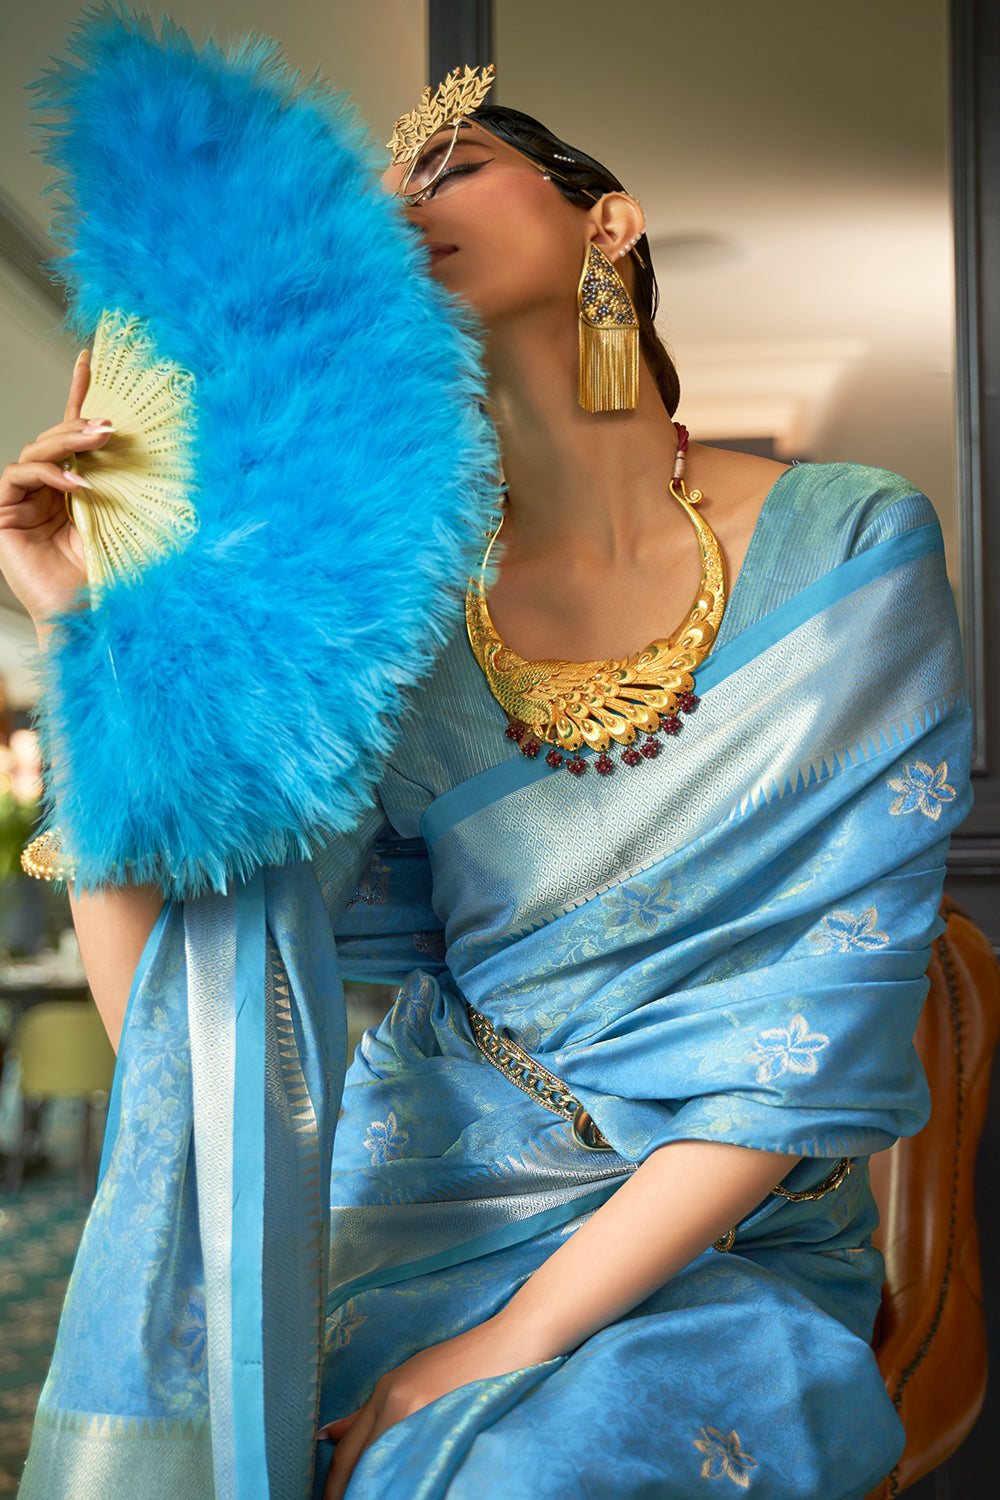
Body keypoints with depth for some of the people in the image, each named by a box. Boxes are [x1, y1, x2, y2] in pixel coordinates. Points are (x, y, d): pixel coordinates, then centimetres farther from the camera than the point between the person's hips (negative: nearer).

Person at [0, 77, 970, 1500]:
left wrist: (517, 1339, -17)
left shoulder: (852, 549, -8)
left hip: (729, 1248, -2)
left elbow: (829, 1016, -12)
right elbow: (168, 1025, -8)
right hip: (433, 1206, 3)